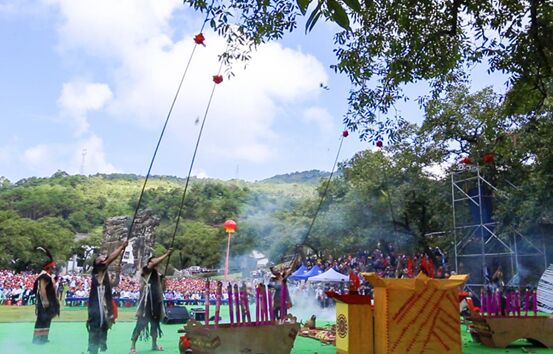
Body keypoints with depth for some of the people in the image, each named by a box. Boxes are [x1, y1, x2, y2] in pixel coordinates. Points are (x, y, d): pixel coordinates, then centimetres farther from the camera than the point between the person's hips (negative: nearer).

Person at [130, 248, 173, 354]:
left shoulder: (157, 274, 14)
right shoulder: (145, 270, -4)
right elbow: (154, 263, -22)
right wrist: (167, 254, -23)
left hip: (155, 302, 7)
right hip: (145, 302, -7)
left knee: (155, 323, 13)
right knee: (141, 324, -7)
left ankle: (154, 344, 24)